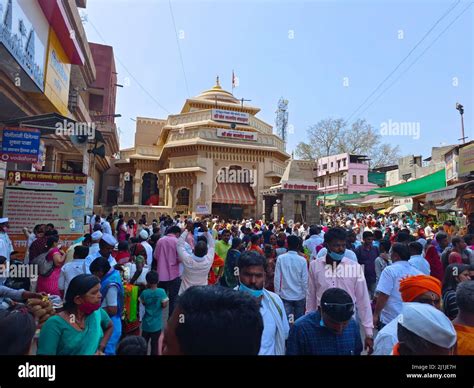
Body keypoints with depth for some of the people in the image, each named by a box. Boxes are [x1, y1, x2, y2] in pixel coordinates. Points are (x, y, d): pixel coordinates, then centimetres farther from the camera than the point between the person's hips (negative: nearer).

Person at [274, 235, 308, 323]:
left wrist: (277, 293, 5)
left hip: (285, 295, 0)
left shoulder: (281, 258, -10)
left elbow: (277, 278, -7)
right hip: (299, 296, 0)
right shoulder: (302, 260, -10)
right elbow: (305, 280, -6)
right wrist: (305, 294, 7)